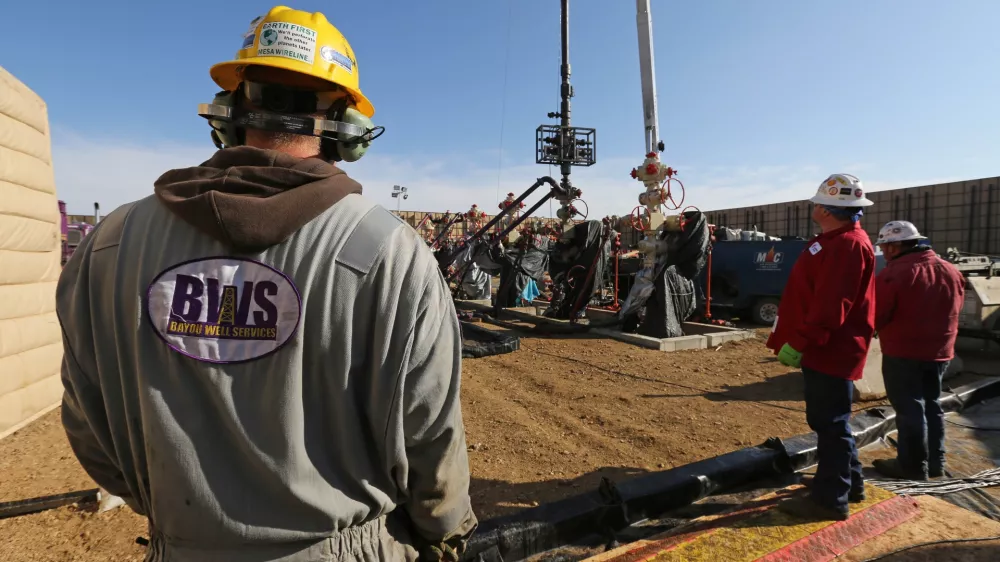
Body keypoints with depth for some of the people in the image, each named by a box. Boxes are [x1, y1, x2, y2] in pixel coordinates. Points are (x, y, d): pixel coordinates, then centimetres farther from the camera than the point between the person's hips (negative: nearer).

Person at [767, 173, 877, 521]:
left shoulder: (848, 245, -19)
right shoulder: (837, 241, 15)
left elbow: (831, 307, -26)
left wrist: (798, 343, -24)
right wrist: (800, 341, 22)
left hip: (830, 350, -11)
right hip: (825, 348, 11)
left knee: (830, 423, -1)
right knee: (828, 420, 20)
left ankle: (830, 499, 10)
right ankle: (849, 482, 34)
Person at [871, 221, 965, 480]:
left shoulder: (894, 273, -19)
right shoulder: (951, 271, 8)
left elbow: (875, 317, -18)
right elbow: (952, 311, 17)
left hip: (903, 353, -8)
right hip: (939, 352, 8)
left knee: (909, 409, 3)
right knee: (931, 405, 19)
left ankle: (913, 465, 13)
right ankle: (935, 462, 28)